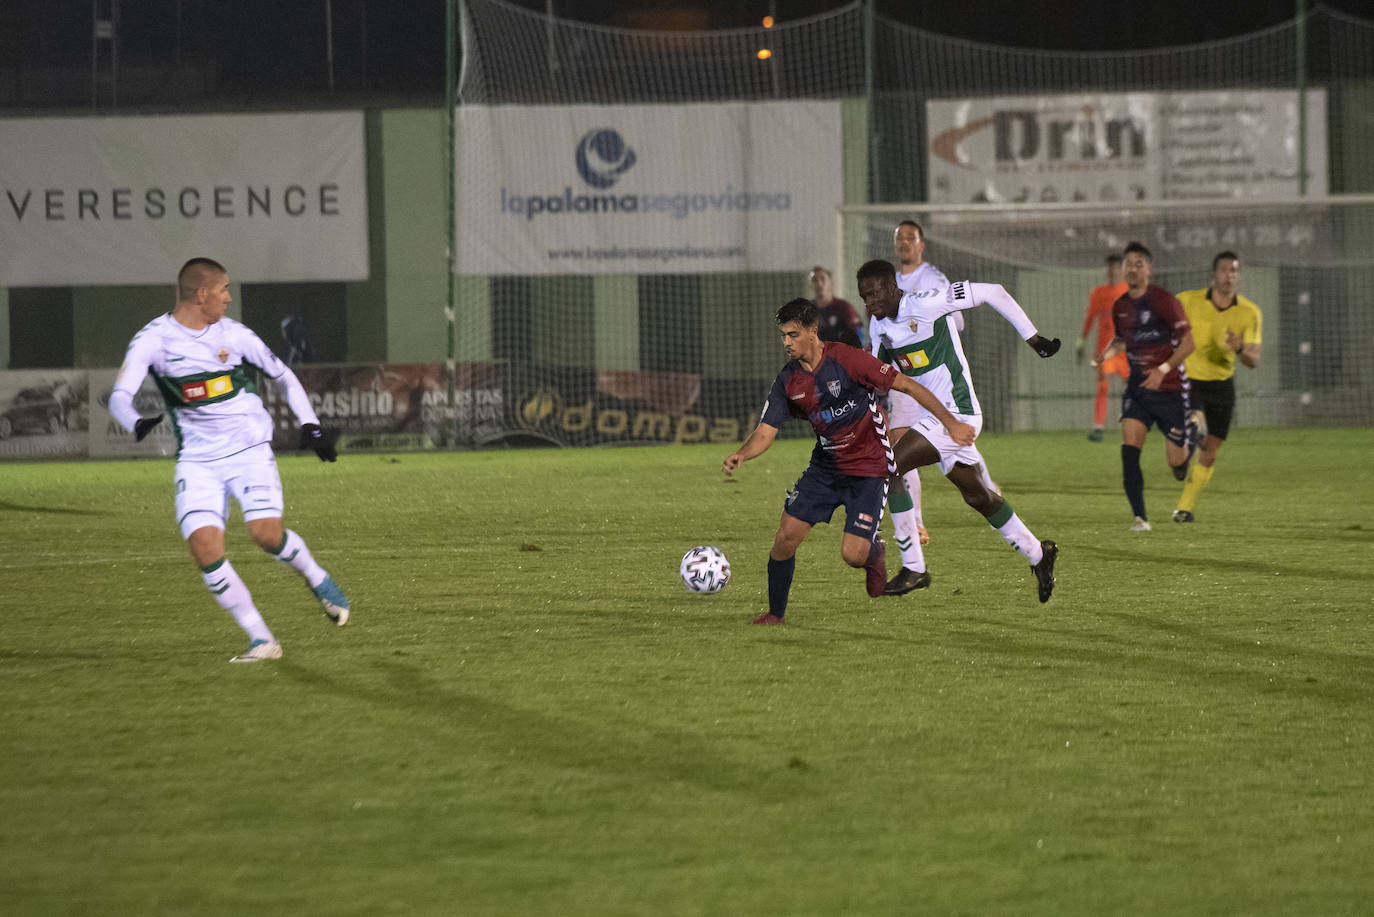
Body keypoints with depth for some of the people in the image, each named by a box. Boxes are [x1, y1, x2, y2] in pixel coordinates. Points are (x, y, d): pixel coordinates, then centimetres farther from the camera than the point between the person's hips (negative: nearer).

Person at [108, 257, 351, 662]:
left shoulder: (232, 335, -1)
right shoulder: (153, 340, -6)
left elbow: (282, 375, 14)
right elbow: (119, 395, -16)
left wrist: (309, 424, 6)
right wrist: (136, 423, -37)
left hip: (249, 448, 0)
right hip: (197, 458, 0)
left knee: (267, 533, -20)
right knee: (204, 545, -17)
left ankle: (317, 580, 13)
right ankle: (261, 639, -6)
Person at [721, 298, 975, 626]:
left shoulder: (846, 359, -20)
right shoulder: (788, 381, -3)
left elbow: (907, 385, -15)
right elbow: (766, 430, -5)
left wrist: (950, 423, -14)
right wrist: (741, 454, -28)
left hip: (869, 469, -5)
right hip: (825, 467, 5)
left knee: (853, 555, -13)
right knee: (786, 537, -6)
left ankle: (874, 553, 25)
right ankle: (775, 613, 13)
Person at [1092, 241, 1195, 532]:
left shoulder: (1164, 300, -13)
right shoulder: (1120, 306, 5)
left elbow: (1188, 342, -12)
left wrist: (1164, 369, -24)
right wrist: (1106, 355, 2)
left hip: (1170, 388, -4)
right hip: (1138, 388, 4)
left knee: (1175, 460, 0)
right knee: (1129, 448, -17)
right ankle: (1139, 517, -14)